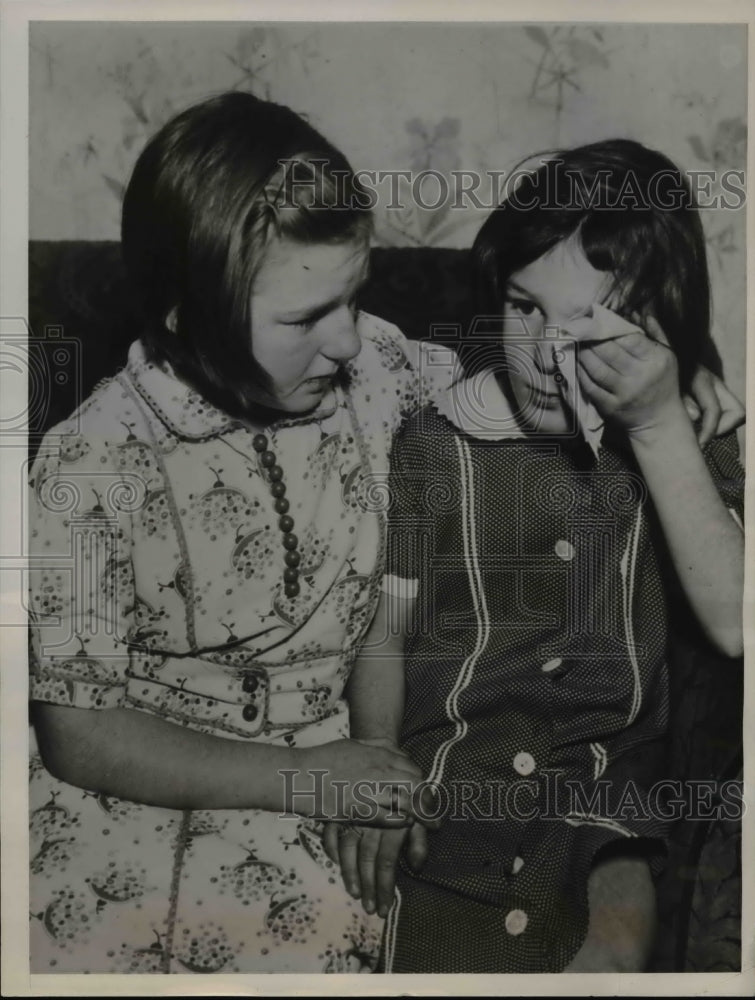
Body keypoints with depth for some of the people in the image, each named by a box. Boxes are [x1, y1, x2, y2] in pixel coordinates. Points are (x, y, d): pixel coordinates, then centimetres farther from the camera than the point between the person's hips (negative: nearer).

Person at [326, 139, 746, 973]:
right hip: (439, 810, 0)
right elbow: (385, 629, 3)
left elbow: (733, 624, -9)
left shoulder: (687, 444, 4)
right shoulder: (433, 445, 1)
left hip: (603, 829, 1)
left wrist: (658, 424, -13)